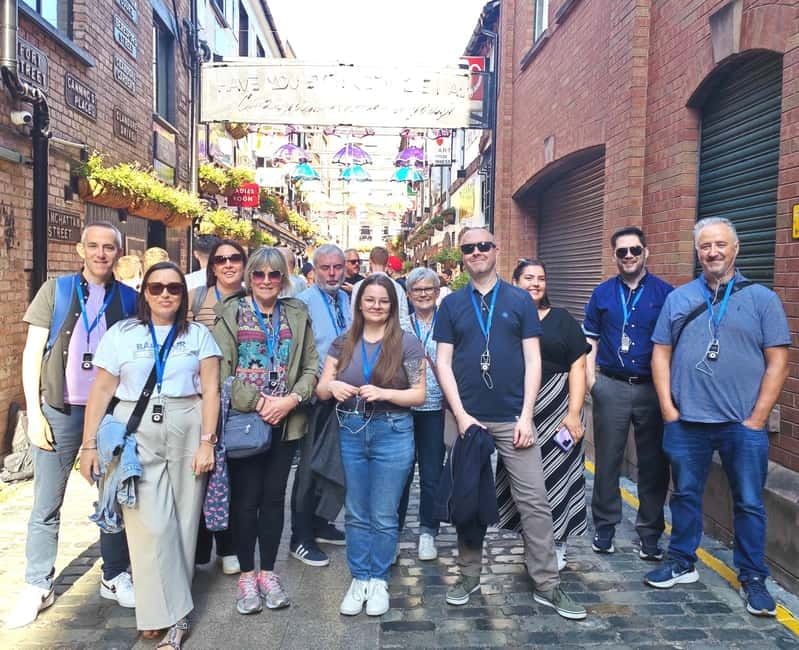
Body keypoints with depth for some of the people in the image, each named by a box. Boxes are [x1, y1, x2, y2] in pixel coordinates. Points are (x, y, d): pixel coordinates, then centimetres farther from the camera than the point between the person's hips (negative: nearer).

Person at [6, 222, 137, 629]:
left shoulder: (129, 299, 4)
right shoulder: (55, 290, 2)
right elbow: (32, 352, 1)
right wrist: (34, 413, -5)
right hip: (59, 409, -1)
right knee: (46, 505, 6)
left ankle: (115, 577, 24)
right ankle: (38, 587, 21)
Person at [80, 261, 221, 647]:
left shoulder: (199, 335, 8)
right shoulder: (121, 334, 7)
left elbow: (210, 390, 2)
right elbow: (101, 391, 6)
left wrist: (207, 442, -6)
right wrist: (89, 445, 0)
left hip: (187, 434, 1)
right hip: (135, 434, 0)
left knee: (182, 522, 4)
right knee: (151, 525, -5)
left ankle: (167, 610, 20)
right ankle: (173, 615, 7)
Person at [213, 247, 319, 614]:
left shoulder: (297, 315, 8)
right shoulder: (230, 314, 0)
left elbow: (312, 367, 4)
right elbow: (221, 370, -8)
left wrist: (291, 399, -12)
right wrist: (259, 402, -15)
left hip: (286, 421, 3)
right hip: (243, 420, -2)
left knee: (274, 497, 10)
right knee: (245, 498, 3)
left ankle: (268, 572, 23)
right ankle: (246, 574, 19)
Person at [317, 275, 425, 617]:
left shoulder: (407, 343, -5)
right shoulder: (343, 343, 5)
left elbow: (419, 395, -7)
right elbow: (321, 389, 4)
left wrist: (384, 393, -23)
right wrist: (333, 386, -19)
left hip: (392, 433, -3)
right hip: (351, 432, 3)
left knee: (384, 515, 7)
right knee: (356, 513, 13)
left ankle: (378, 581, 25)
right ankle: (358, 579, 28)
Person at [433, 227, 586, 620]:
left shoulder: (520, 300, 3)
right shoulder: (452, 304, 5)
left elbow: (532, 360, 0)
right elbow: (443, 362, 2)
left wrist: (526, 416, -7)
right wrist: (461, 415, -8)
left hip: (513, 418, -1)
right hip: (469, 418, 1)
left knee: (535, 502, 1)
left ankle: (547, 585, 13)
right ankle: (469, 576, 26)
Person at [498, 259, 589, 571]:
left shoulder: (562, 320, 5)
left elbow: (577, 366, 0)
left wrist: (574, 412, -10)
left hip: (557, 410, -1)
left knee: (557, 475, 2)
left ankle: (557, 545, 17)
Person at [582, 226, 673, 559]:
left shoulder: (665, 293, 2)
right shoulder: (603, 293, 6)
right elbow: (590, 338, 10)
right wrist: (590, 377, 1)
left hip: (653, 388, -1)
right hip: (611, 387, 1)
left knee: (653, 461, 6)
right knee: (607, 459, 7)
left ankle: (650, 531, 20)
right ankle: (605, 525, 22)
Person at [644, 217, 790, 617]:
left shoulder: (762, 299, 1)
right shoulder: (678, 299, 7)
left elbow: (777, 361, -2)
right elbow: (661, 354, 7)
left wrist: (757, 418, -7)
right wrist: (668, 408, -1)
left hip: (743, 424, -2)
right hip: (685, 422, 2)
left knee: (749, 503, 8)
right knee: (685, 494, 13)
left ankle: (752, 578, 24)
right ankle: (682, 563, 29)